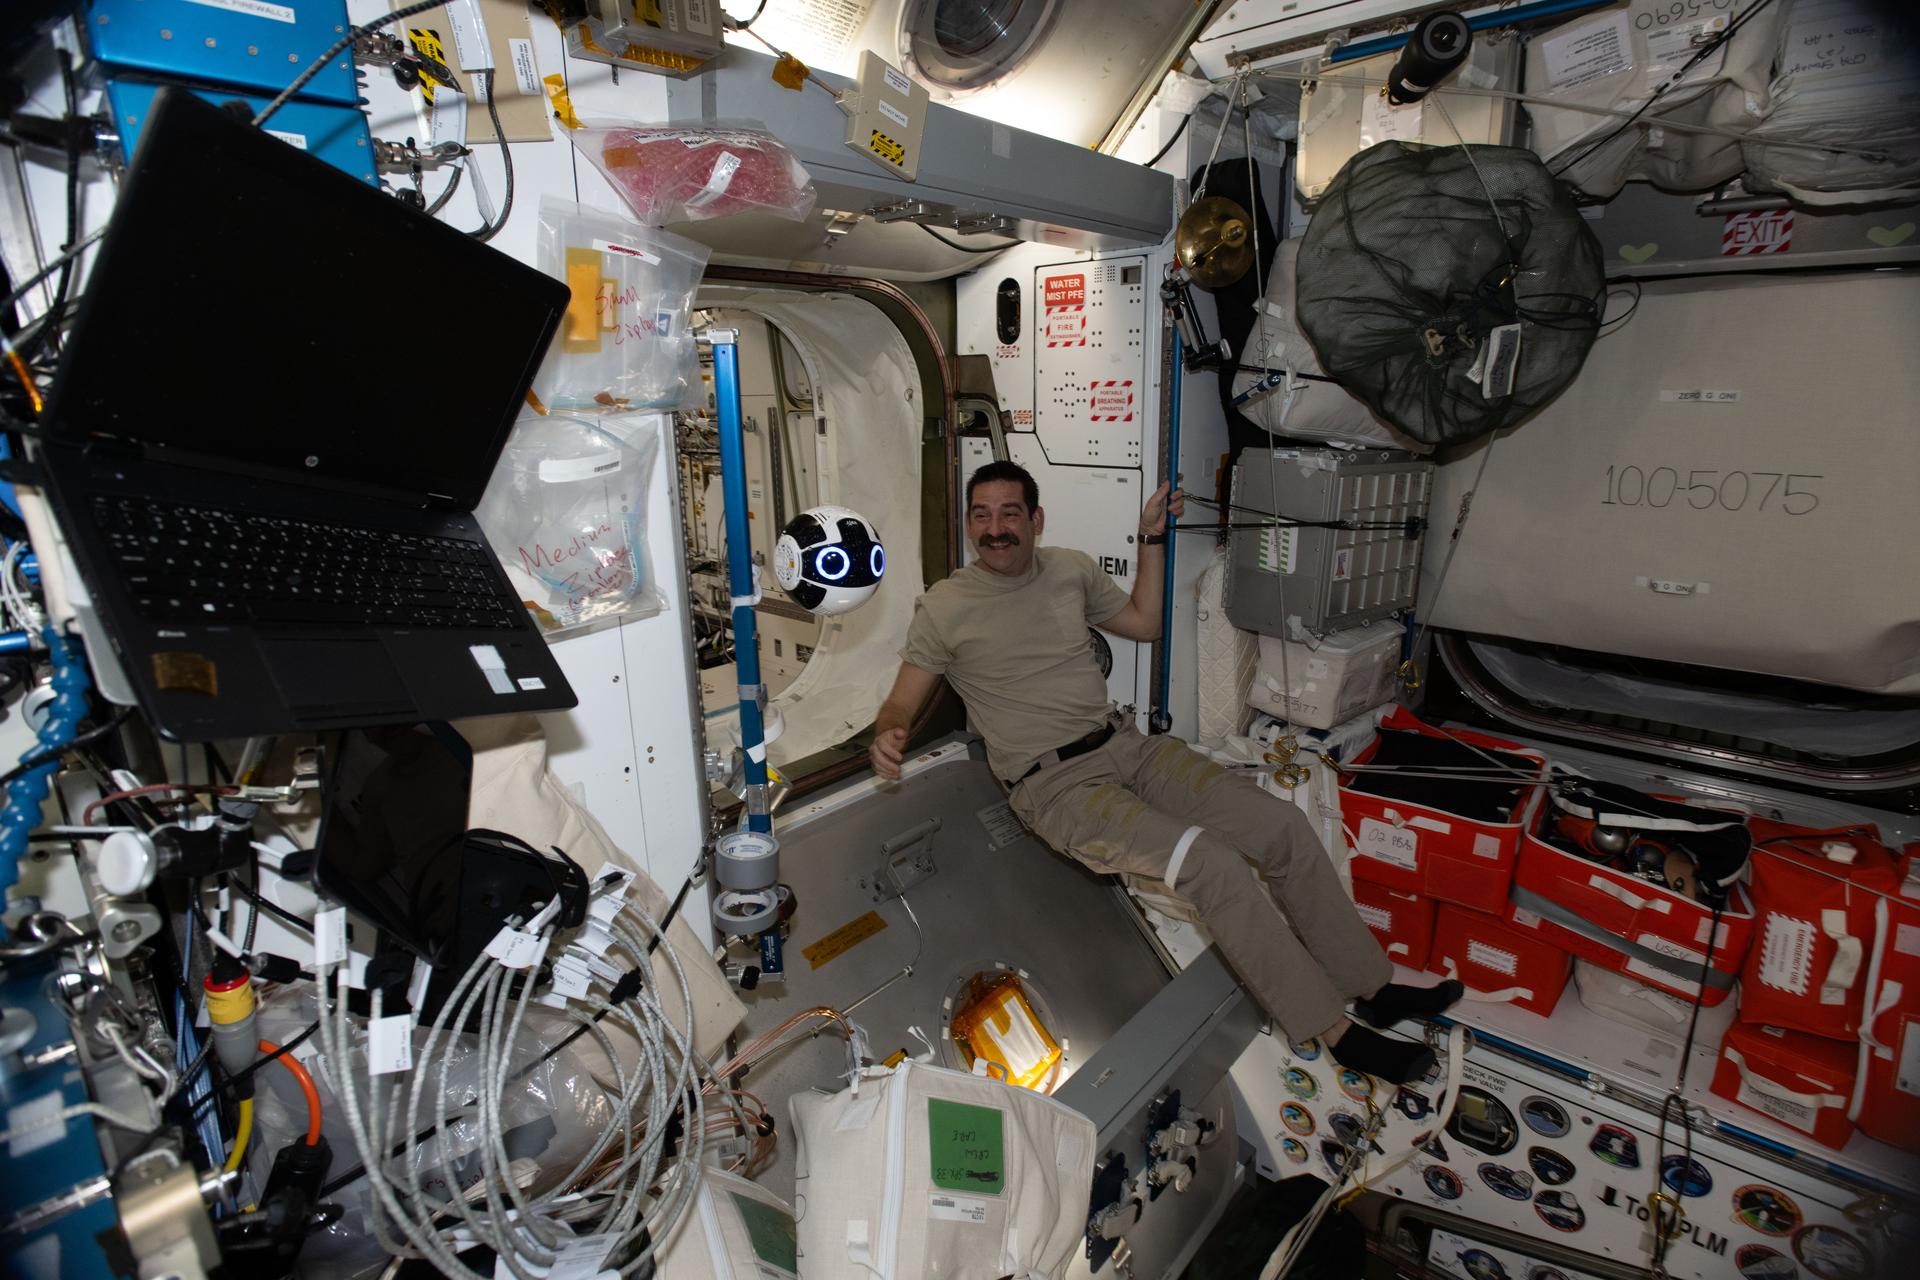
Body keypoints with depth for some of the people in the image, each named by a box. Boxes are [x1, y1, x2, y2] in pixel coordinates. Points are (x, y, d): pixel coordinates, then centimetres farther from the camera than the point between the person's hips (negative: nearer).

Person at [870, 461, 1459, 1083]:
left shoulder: (1071, 568, 10)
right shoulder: (942, 609, -4)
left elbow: (1144, 623, 23)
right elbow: (901, 703, -1)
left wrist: (1151, 536, 16)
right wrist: (887, 735, -24)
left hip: (1126, 745, 6)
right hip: (1055, 784, -6)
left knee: (1283, 826, -7)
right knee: (1212, 864, -26)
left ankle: (1373, 986, 11)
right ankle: (1336, 1031, -8)